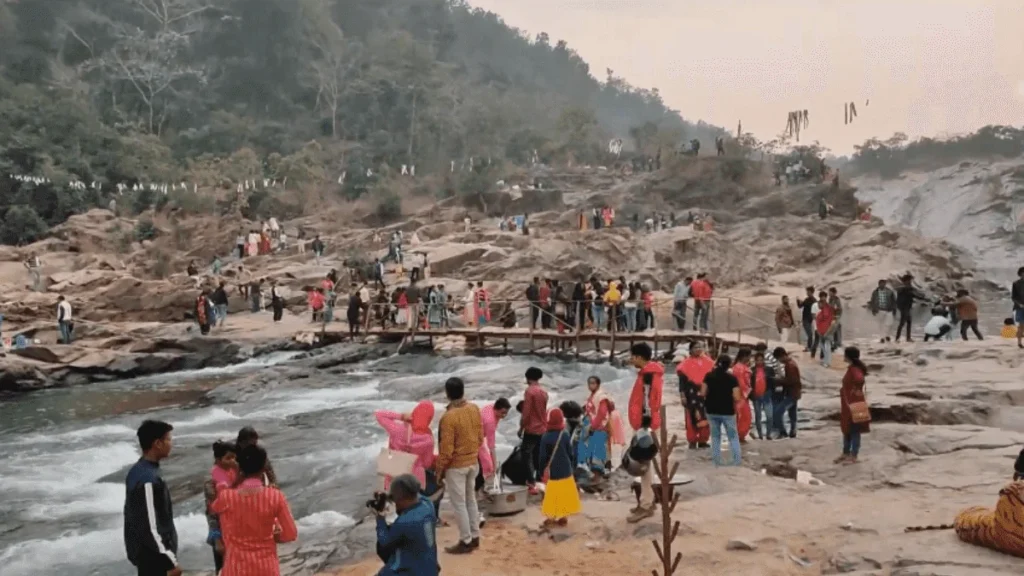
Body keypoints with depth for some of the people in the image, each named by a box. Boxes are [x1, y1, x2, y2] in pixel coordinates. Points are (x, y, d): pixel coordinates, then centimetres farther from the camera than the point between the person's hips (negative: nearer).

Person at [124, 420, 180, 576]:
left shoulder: (137, 471, 6)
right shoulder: (148, 479, -26)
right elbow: (150, 528, -26)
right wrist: (171, 561, -19)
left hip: (145, 552, 10)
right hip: (153, 557, -10)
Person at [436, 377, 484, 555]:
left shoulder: (449, 417, -24)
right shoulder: (474, 409, -4)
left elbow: (446, 450, -20)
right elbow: (480, 436, 6)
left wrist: (439, 469, -7)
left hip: (456, 466, -7)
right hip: (473, 463, 7)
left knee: (459, 504, 5)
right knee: (471, 500, 19)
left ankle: (466, 542, 13)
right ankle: (475, 537, 28)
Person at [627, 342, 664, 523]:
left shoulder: (648, 374, -18)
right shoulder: (650, 372, 14)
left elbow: (648, 403, -21)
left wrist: (645, 427, -20)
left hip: (647, 426, -10)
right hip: (648, 424, 10)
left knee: (644, 465, -7)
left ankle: (646, 506, -2)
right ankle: (648, 501, 21)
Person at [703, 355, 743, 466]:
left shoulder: (709, 376, -3)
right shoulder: (732, 378, -11)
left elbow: (703, 393, -4)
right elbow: (737, 398, -14)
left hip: (712, 411, 3)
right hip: (728, 412, -3)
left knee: (715, 437, 15)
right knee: (733, 437, 9)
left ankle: (716, 462, 14)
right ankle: (737, 462, 5)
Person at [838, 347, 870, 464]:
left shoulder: (854, 369, -21)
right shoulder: (851, 368, 9)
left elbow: (859, 379, -42)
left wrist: (856, 391, -25)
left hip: (854, 404, -10)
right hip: (848, 403, 10)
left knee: (854, 430, 2)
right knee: (846, 429, 17)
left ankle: (853, 456, 11)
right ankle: (846, 453, 26)